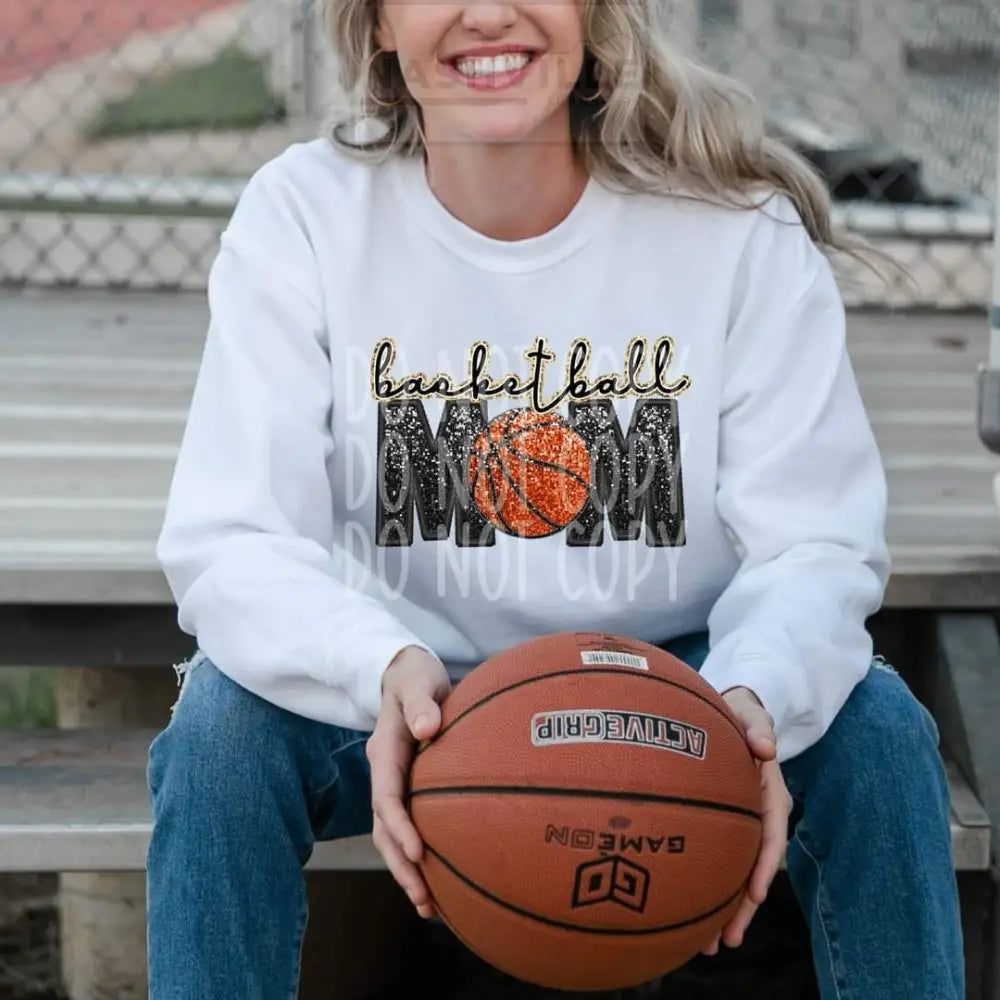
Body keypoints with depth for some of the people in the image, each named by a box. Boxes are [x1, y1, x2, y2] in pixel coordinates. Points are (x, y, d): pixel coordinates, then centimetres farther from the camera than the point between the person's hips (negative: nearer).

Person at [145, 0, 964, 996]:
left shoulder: (738, 219, -12)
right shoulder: (300, 214, -12)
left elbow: (814, 541, -15)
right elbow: (229, 540, -19)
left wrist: (756, 693, -39)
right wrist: (380, 668, -42)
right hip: (402, 694, 0)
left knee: (876, 727, -25)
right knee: (220, 725, -29)